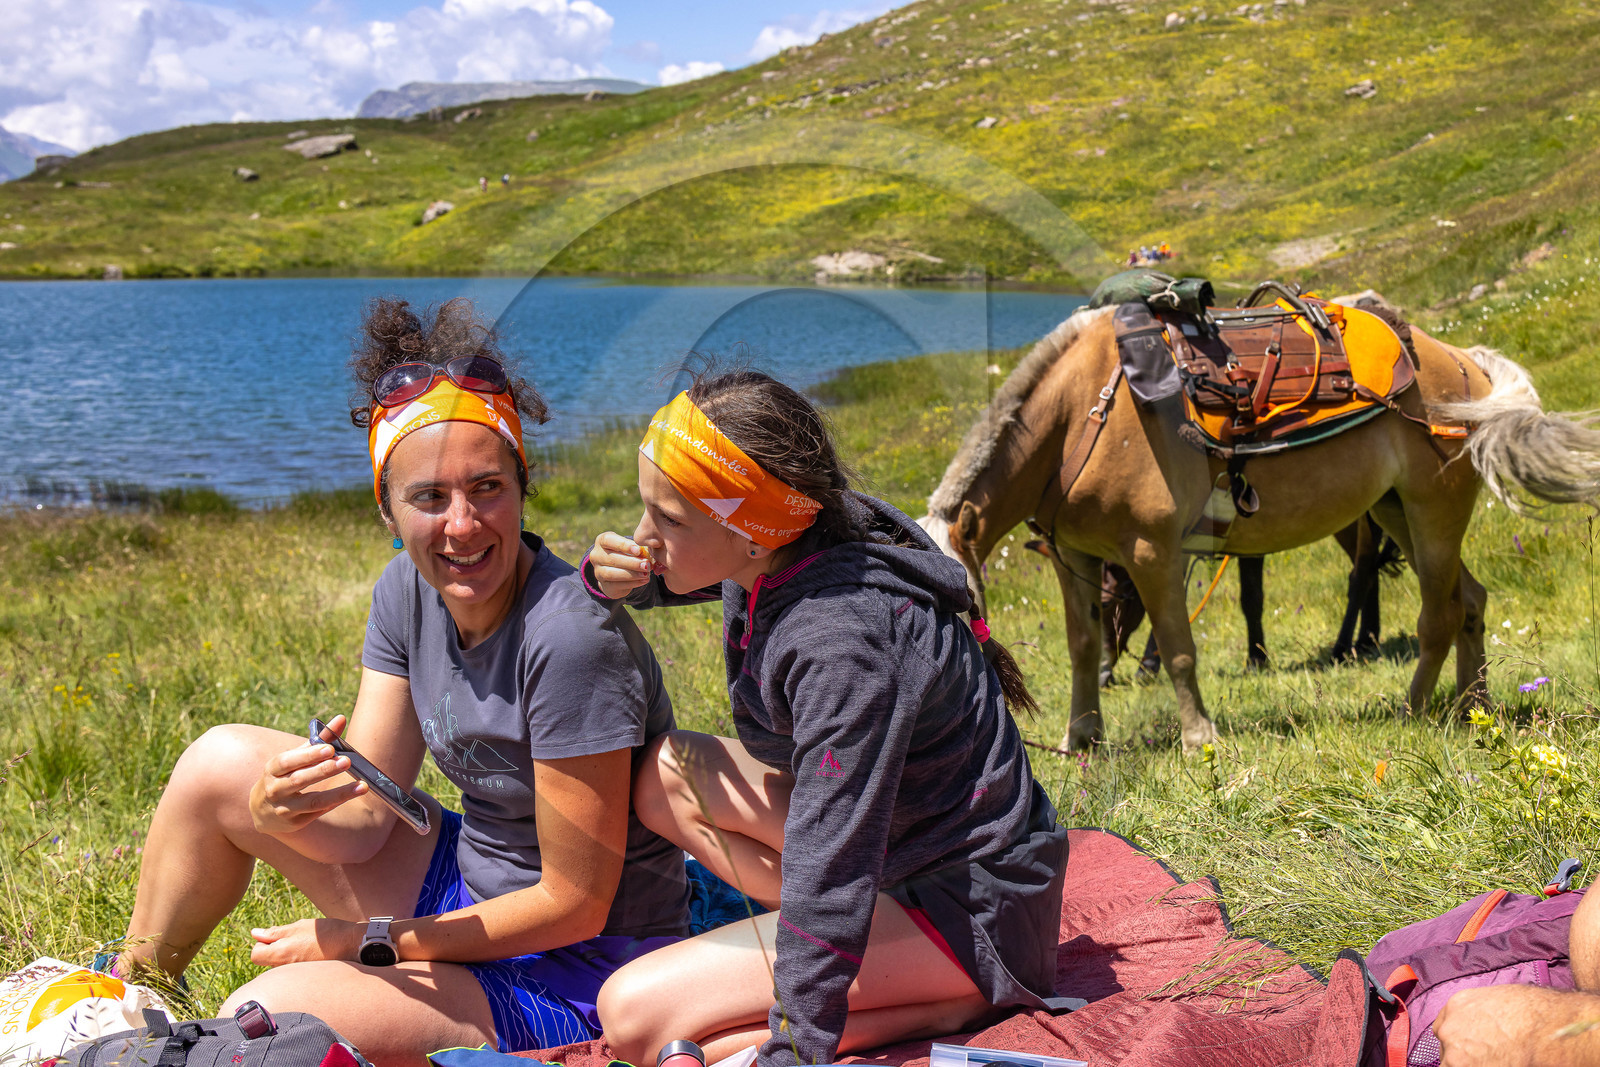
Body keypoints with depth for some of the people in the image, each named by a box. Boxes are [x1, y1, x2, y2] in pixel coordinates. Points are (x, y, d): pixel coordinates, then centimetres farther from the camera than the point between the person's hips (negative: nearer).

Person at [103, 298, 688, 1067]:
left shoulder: (571, 637, -28)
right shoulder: (410, 591, -4)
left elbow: (576, 906, -22)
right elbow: (365, 821, -4)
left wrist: (371, 940, -16)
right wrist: (285, 812, -27)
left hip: (575, 974, -8)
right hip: (468, 887, 8)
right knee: (224, 762, 3)